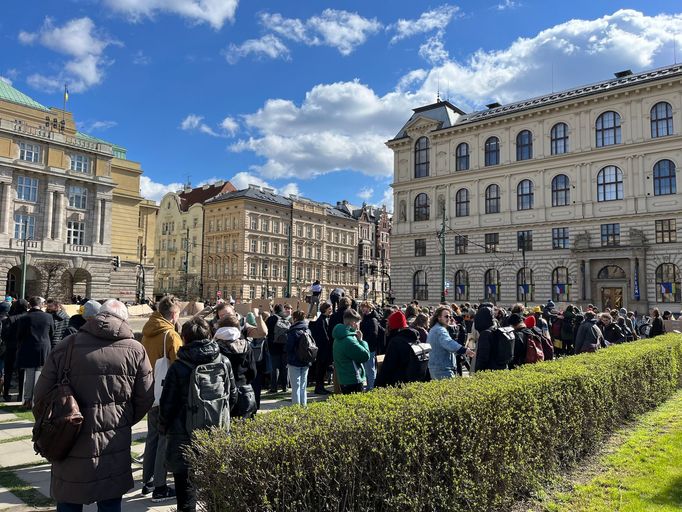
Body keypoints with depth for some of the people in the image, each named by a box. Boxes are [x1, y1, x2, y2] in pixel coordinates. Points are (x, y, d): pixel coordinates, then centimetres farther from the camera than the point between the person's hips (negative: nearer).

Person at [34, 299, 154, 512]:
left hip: (71, 443, 0)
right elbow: (145, 398, 0)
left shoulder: (66, 345, -4)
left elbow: (42, 394, 0)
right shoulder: (135, 350, -4)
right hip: (115, 445, 0)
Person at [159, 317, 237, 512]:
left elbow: (167, 403, -7)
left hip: (185, 437, -3)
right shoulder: (224, 362, -2)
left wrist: (163, 428, 11)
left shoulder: (178, 367, -12)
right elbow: (233, 396, 7)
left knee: (185, 486, 10)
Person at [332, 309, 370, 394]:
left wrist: (358, 340, 3)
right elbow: (365, 356, -19)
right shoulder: (348, 340, -23)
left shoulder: (340, 338, 10)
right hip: (353, 381, -10)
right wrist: (361, 340, -6)